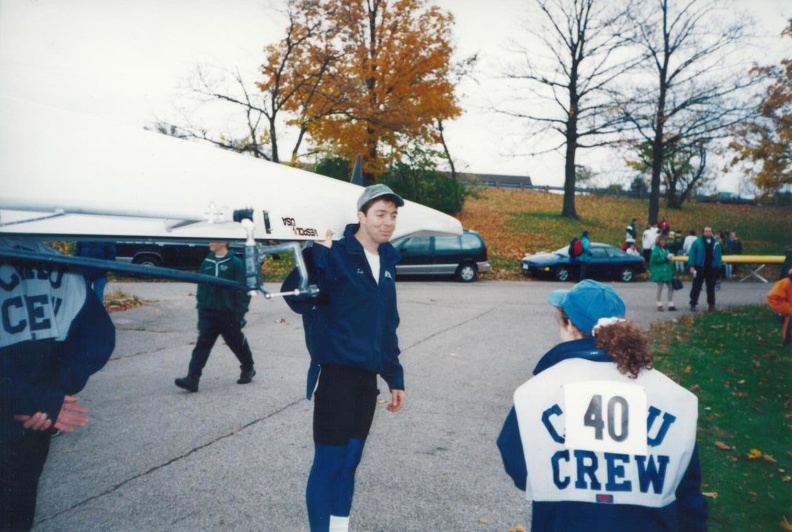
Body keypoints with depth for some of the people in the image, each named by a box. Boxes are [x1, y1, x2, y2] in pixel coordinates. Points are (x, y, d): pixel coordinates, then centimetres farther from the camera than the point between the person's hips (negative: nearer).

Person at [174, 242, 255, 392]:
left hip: (228, 314, -4)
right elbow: (201, 287, 15)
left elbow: (243, 290, -11)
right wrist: (200, 306, 11)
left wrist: (240, 313, -13)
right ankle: (192, 378, -10)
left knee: (237, 343, 13)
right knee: (202, 344, -6)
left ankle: (248, 369, 34)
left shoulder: (236, 263, -10)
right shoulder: (206, 263, 7)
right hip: (208, 313, 4)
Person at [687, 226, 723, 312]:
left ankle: (711, 305, 18)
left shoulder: (716, 243, 6)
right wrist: (691, 266, -15)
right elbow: (691, 254, -7)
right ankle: (693, 304, 8)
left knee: (711, 288, 10)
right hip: (700, 269, -3)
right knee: (696, 287, 1)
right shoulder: (697, 242, -4)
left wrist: (718, 266, 5)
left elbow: (719, 256, 13)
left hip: (712, 269, 3)